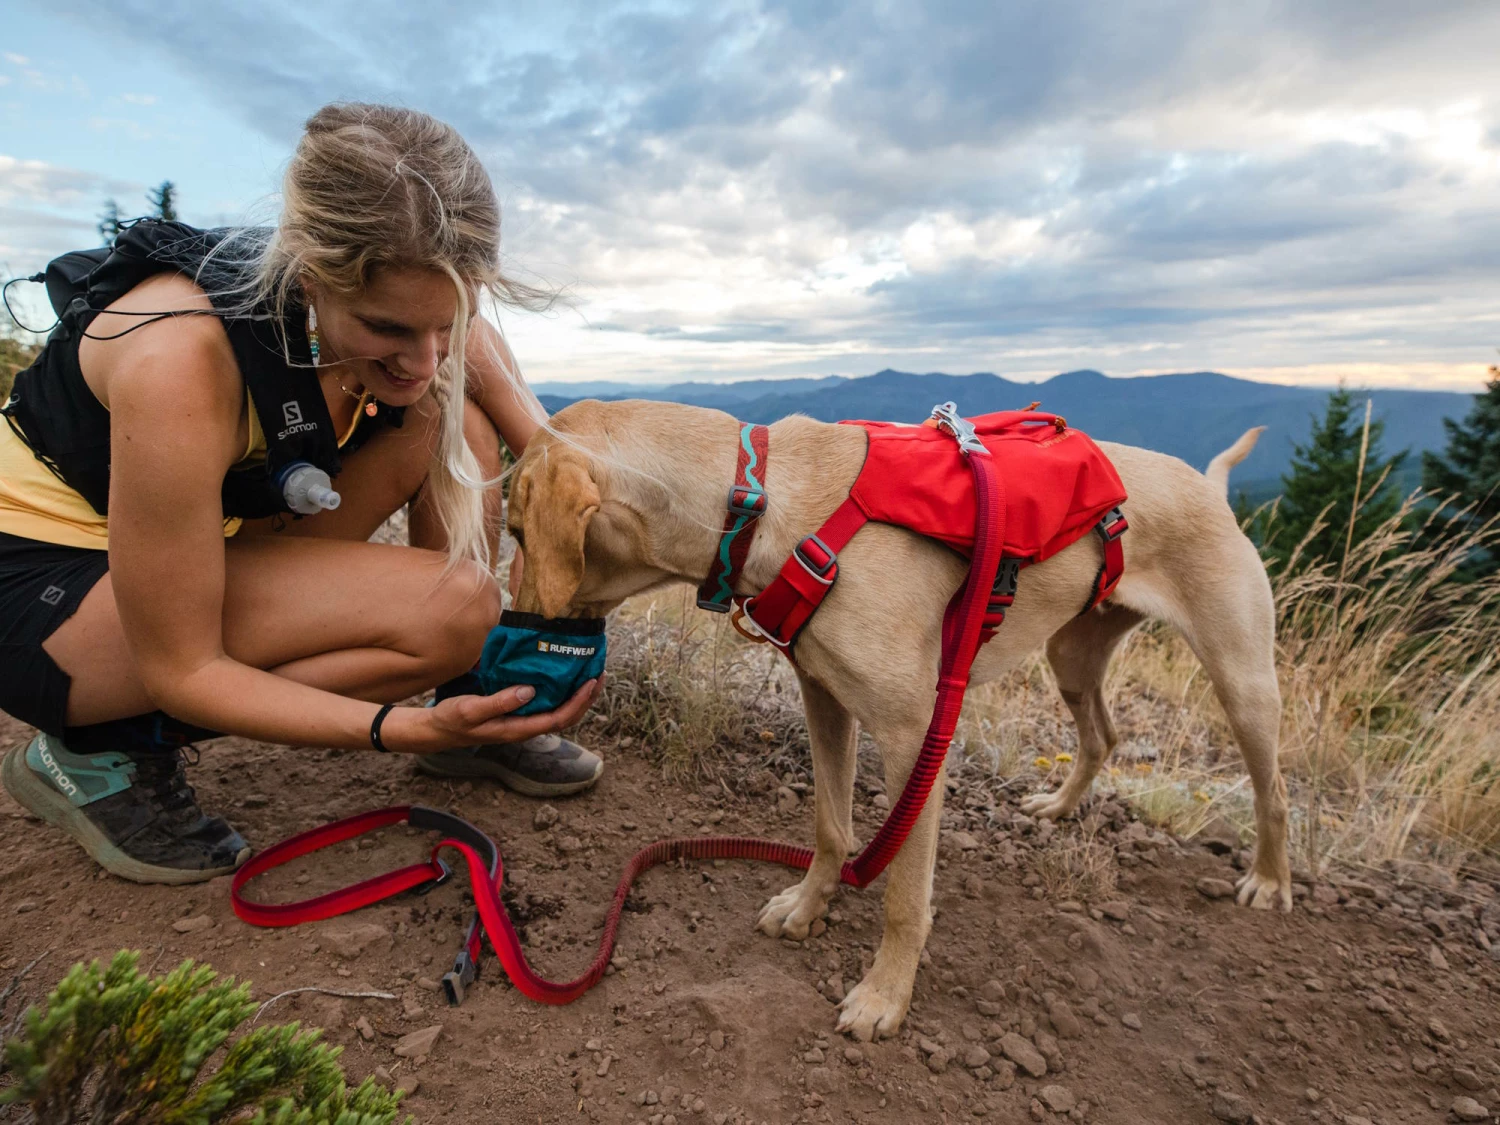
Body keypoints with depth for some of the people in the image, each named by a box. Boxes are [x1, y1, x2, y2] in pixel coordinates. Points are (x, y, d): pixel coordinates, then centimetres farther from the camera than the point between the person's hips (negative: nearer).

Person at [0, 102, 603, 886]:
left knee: (458, 427, -14)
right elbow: (180, 670, -28)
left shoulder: (420, 307, -17)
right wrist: (402, 731, -36)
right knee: (450, 607, -26)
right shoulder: (180, 357, -34)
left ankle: (471, 706, -2)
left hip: (222, 537, 6)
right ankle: (100, 752, -9)